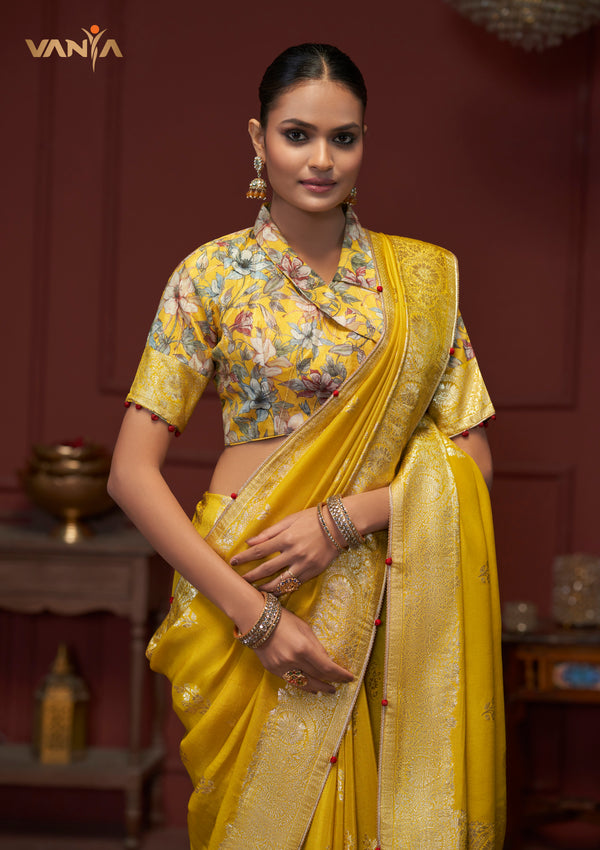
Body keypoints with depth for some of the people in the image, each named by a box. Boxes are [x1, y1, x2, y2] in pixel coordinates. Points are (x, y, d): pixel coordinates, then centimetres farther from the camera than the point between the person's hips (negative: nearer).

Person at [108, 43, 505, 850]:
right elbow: (133, 471, -7)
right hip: (241, 589, -1)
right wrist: (253, 613, -15)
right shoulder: (213, 275, -3)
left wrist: (343, 519, -15)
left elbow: (470, 462, 2)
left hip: (373, 597, 2)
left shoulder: (418, 278, 3)